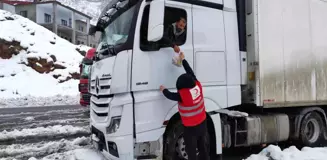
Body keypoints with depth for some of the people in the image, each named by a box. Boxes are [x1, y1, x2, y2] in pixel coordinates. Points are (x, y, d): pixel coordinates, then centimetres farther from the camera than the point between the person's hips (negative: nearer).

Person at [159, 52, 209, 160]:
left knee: (191, 151, 9)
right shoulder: (198, 86, -12)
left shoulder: (182, 94, -27)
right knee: (202, 147, 23)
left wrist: (164, 90, 13)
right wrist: (183, 60, 13)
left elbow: (170, 96, -8)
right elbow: (190, 72, 2)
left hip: (191, 127, -6)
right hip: (202, 123, 7)